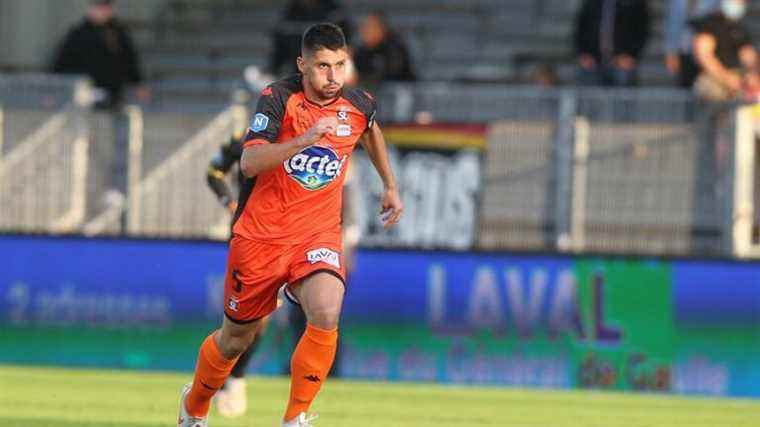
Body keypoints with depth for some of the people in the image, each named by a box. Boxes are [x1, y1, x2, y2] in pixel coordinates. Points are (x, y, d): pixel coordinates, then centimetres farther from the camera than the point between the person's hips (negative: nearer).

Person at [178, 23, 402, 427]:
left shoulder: (358, 105, -2)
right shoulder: (279, 98, -14)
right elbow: (249, 162, -28)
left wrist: (390, 186, 29)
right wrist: (304, 139, -38)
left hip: (318, 234, 2)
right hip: (261, 235, -2)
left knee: (326, 314, -28)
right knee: (235, 339, 13)